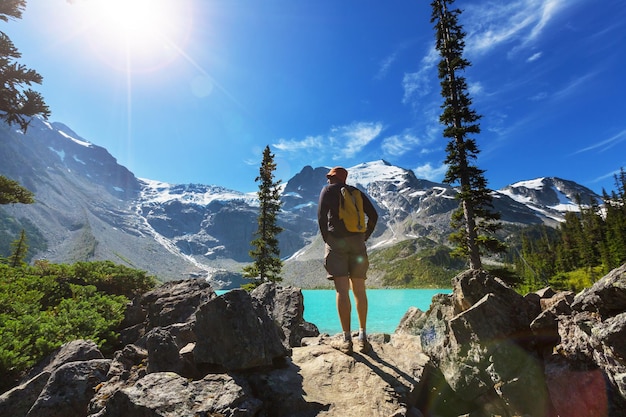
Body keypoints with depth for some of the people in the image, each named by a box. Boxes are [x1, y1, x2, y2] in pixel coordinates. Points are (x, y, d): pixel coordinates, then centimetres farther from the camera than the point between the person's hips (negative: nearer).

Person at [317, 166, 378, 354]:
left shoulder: (328, 190, 8)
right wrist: (365, 237, 13)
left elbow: (321, 215, -4)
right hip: (357, 242, 4)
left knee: (342, 291, -6)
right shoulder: (357, 192, 19)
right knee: (359, 290, 7)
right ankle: (363, 337, 9)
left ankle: (347, 340, -3)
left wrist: (326, 239, 2)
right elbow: (373, 215, 10)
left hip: (336, 241, -4)